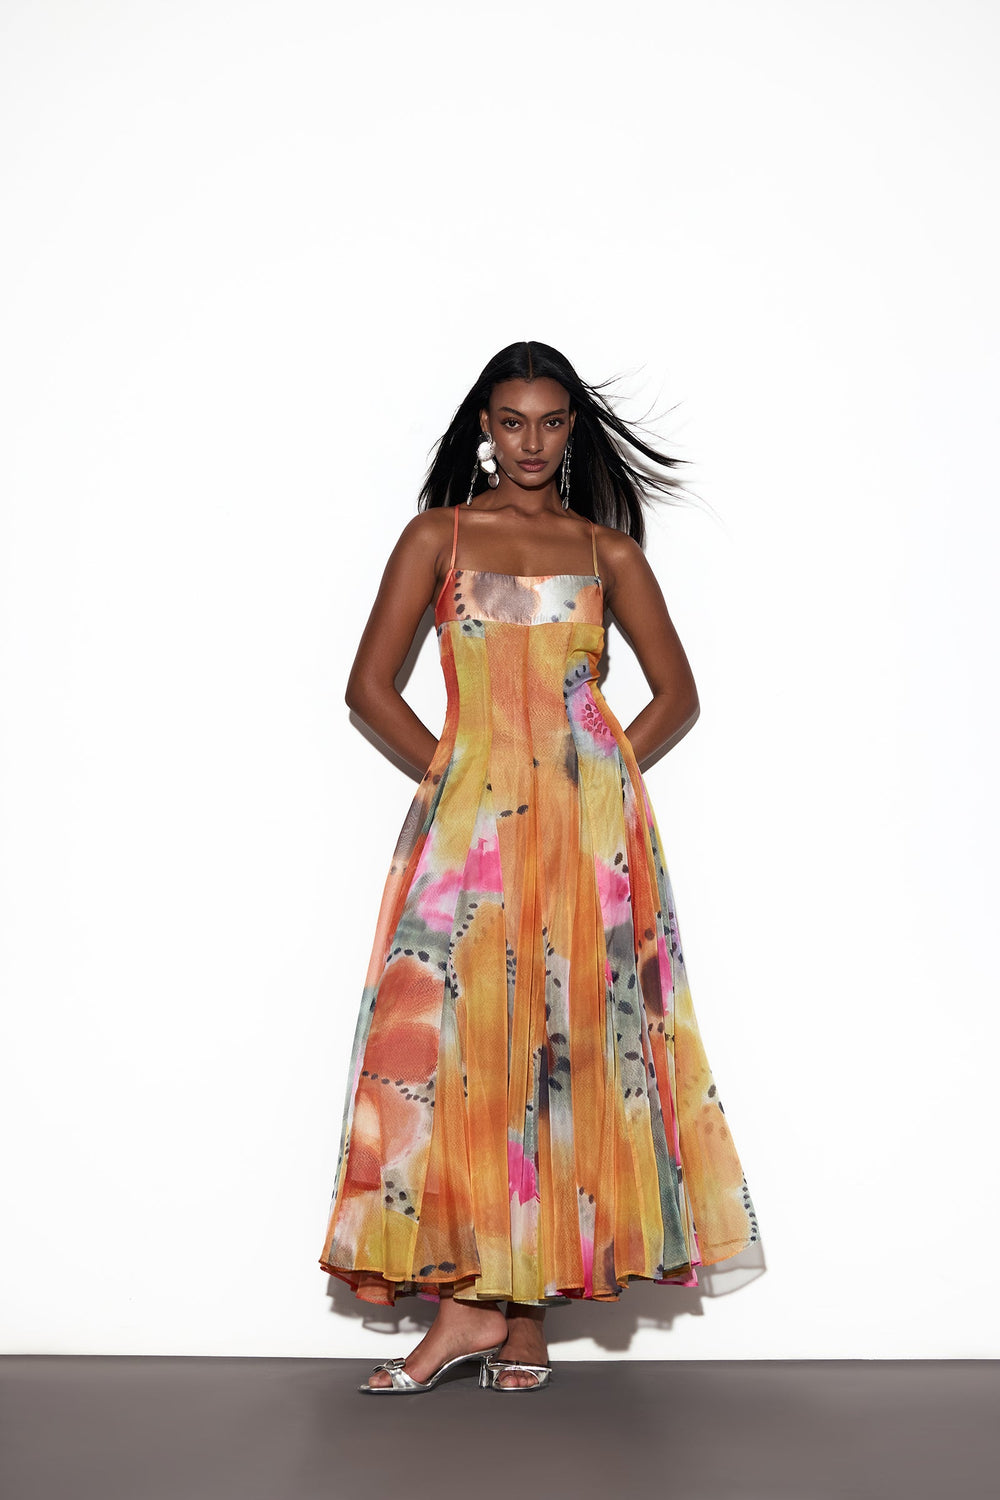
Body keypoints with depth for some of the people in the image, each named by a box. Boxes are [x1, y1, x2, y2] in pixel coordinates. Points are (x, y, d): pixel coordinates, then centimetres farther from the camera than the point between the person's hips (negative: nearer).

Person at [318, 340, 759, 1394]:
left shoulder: (606, 549, 13)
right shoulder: (438, 535, 11)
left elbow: (677, 694, 13)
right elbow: (369, 686, 6)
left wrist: (604, 781, 2)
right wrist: (452, 774, -1)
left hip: (588, 819, 1)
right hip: (470, 815, 0)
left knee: (573, 1040, -3)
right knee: (460, 1034, -9)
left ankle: (528, 1308, 3)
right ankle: (470, 1296, -2)